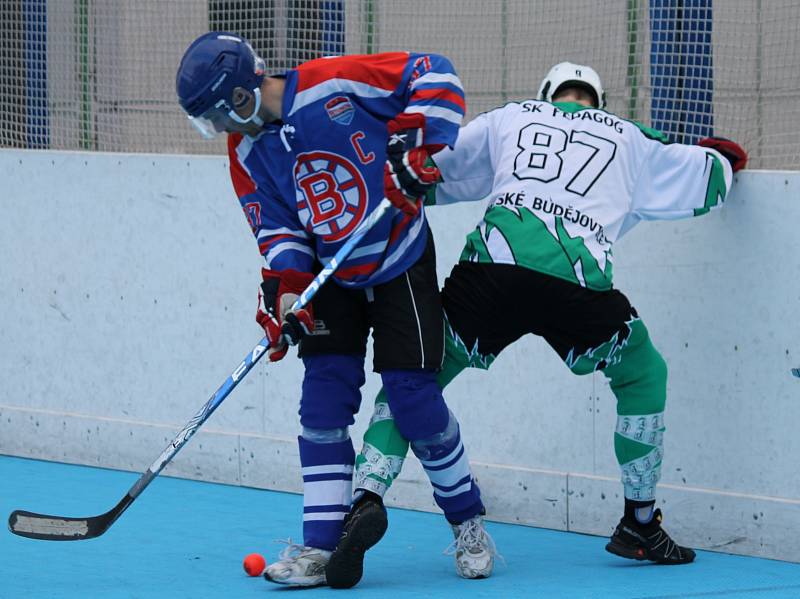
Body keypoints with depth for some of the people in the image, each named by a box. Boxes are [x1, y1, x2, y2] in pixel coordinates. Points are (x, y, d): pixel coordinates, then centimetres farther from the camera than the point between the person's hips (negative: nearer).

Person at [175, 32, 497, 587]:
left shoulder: (335, 85, -22)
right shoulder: (247, 152, -4)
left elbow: (433, 73, -19)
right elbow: (276, 227, -4)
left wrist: (421, 143, -29)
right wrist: (285, 290, -20)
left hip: (402, 267, -5)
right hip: (332, 280, 5)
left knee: (414, 398, -7)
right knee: (324, 398, -6)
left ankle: (469, 521, 14)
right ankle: (321, 547, -3)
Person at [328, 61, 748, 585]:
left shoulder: (510, 118, 28)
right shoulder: (628, 140, 28)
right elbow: (708, 180, 39)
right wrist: (724, 155, 60)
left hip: (492, 265, 1)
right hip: (578, 282, 0)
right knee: (644, 375, 26)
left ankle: (368, 496, -6)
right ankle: (640, 525, 27)